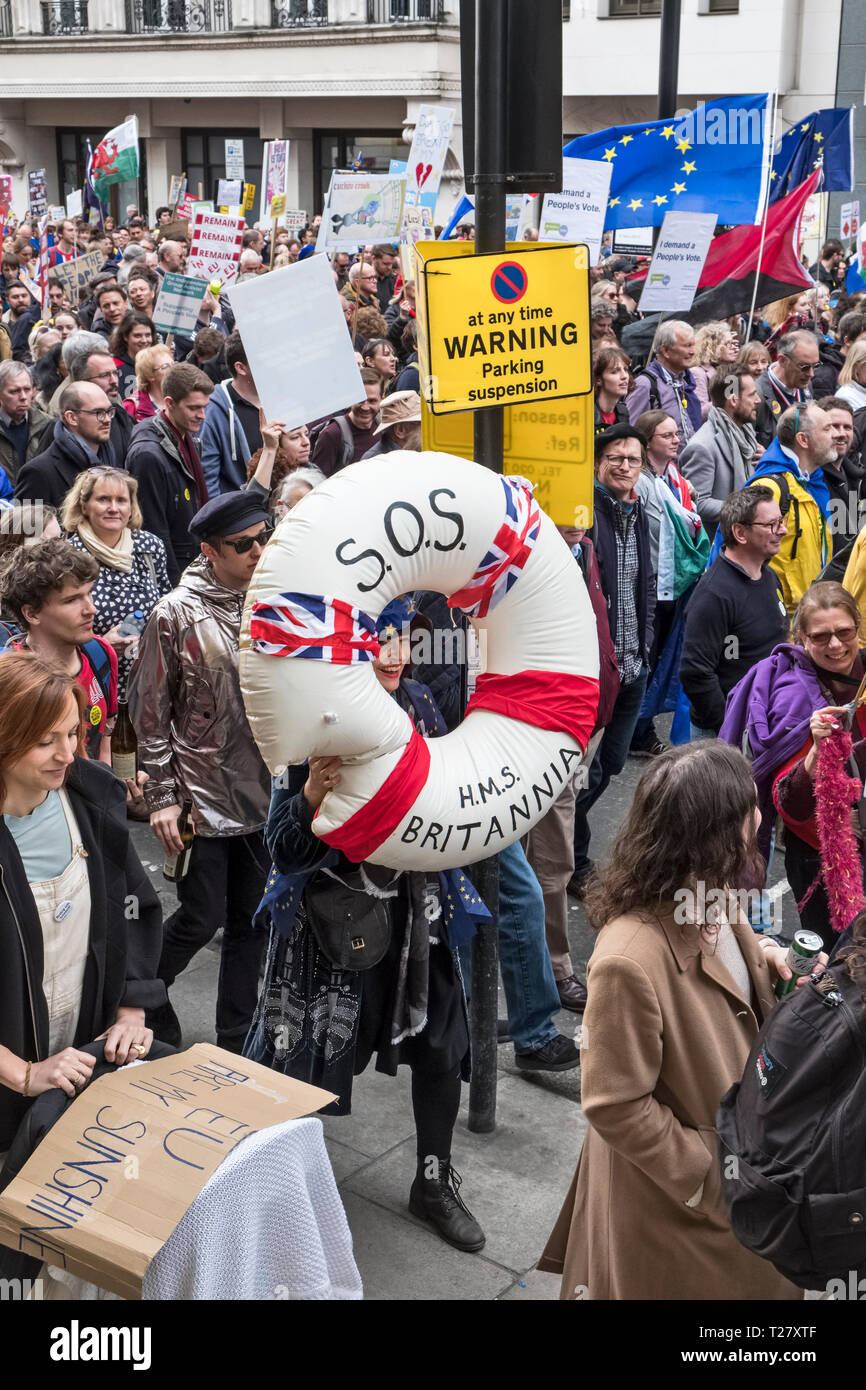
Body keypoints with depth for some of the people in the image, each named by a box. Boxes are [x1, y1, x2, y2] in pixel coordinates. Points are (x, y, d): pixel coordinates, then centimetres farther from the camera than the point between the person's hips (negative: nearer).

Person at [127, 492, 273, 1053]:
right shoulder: (176, 614, -9)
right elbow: (150, 712, -6)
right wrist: (162, 796, -9)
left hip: (265, 792, 5)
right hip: (203, 794, -4)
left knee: (251, 920, 11)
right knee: (202, 918, 1)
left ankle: (238, 1039, 25)